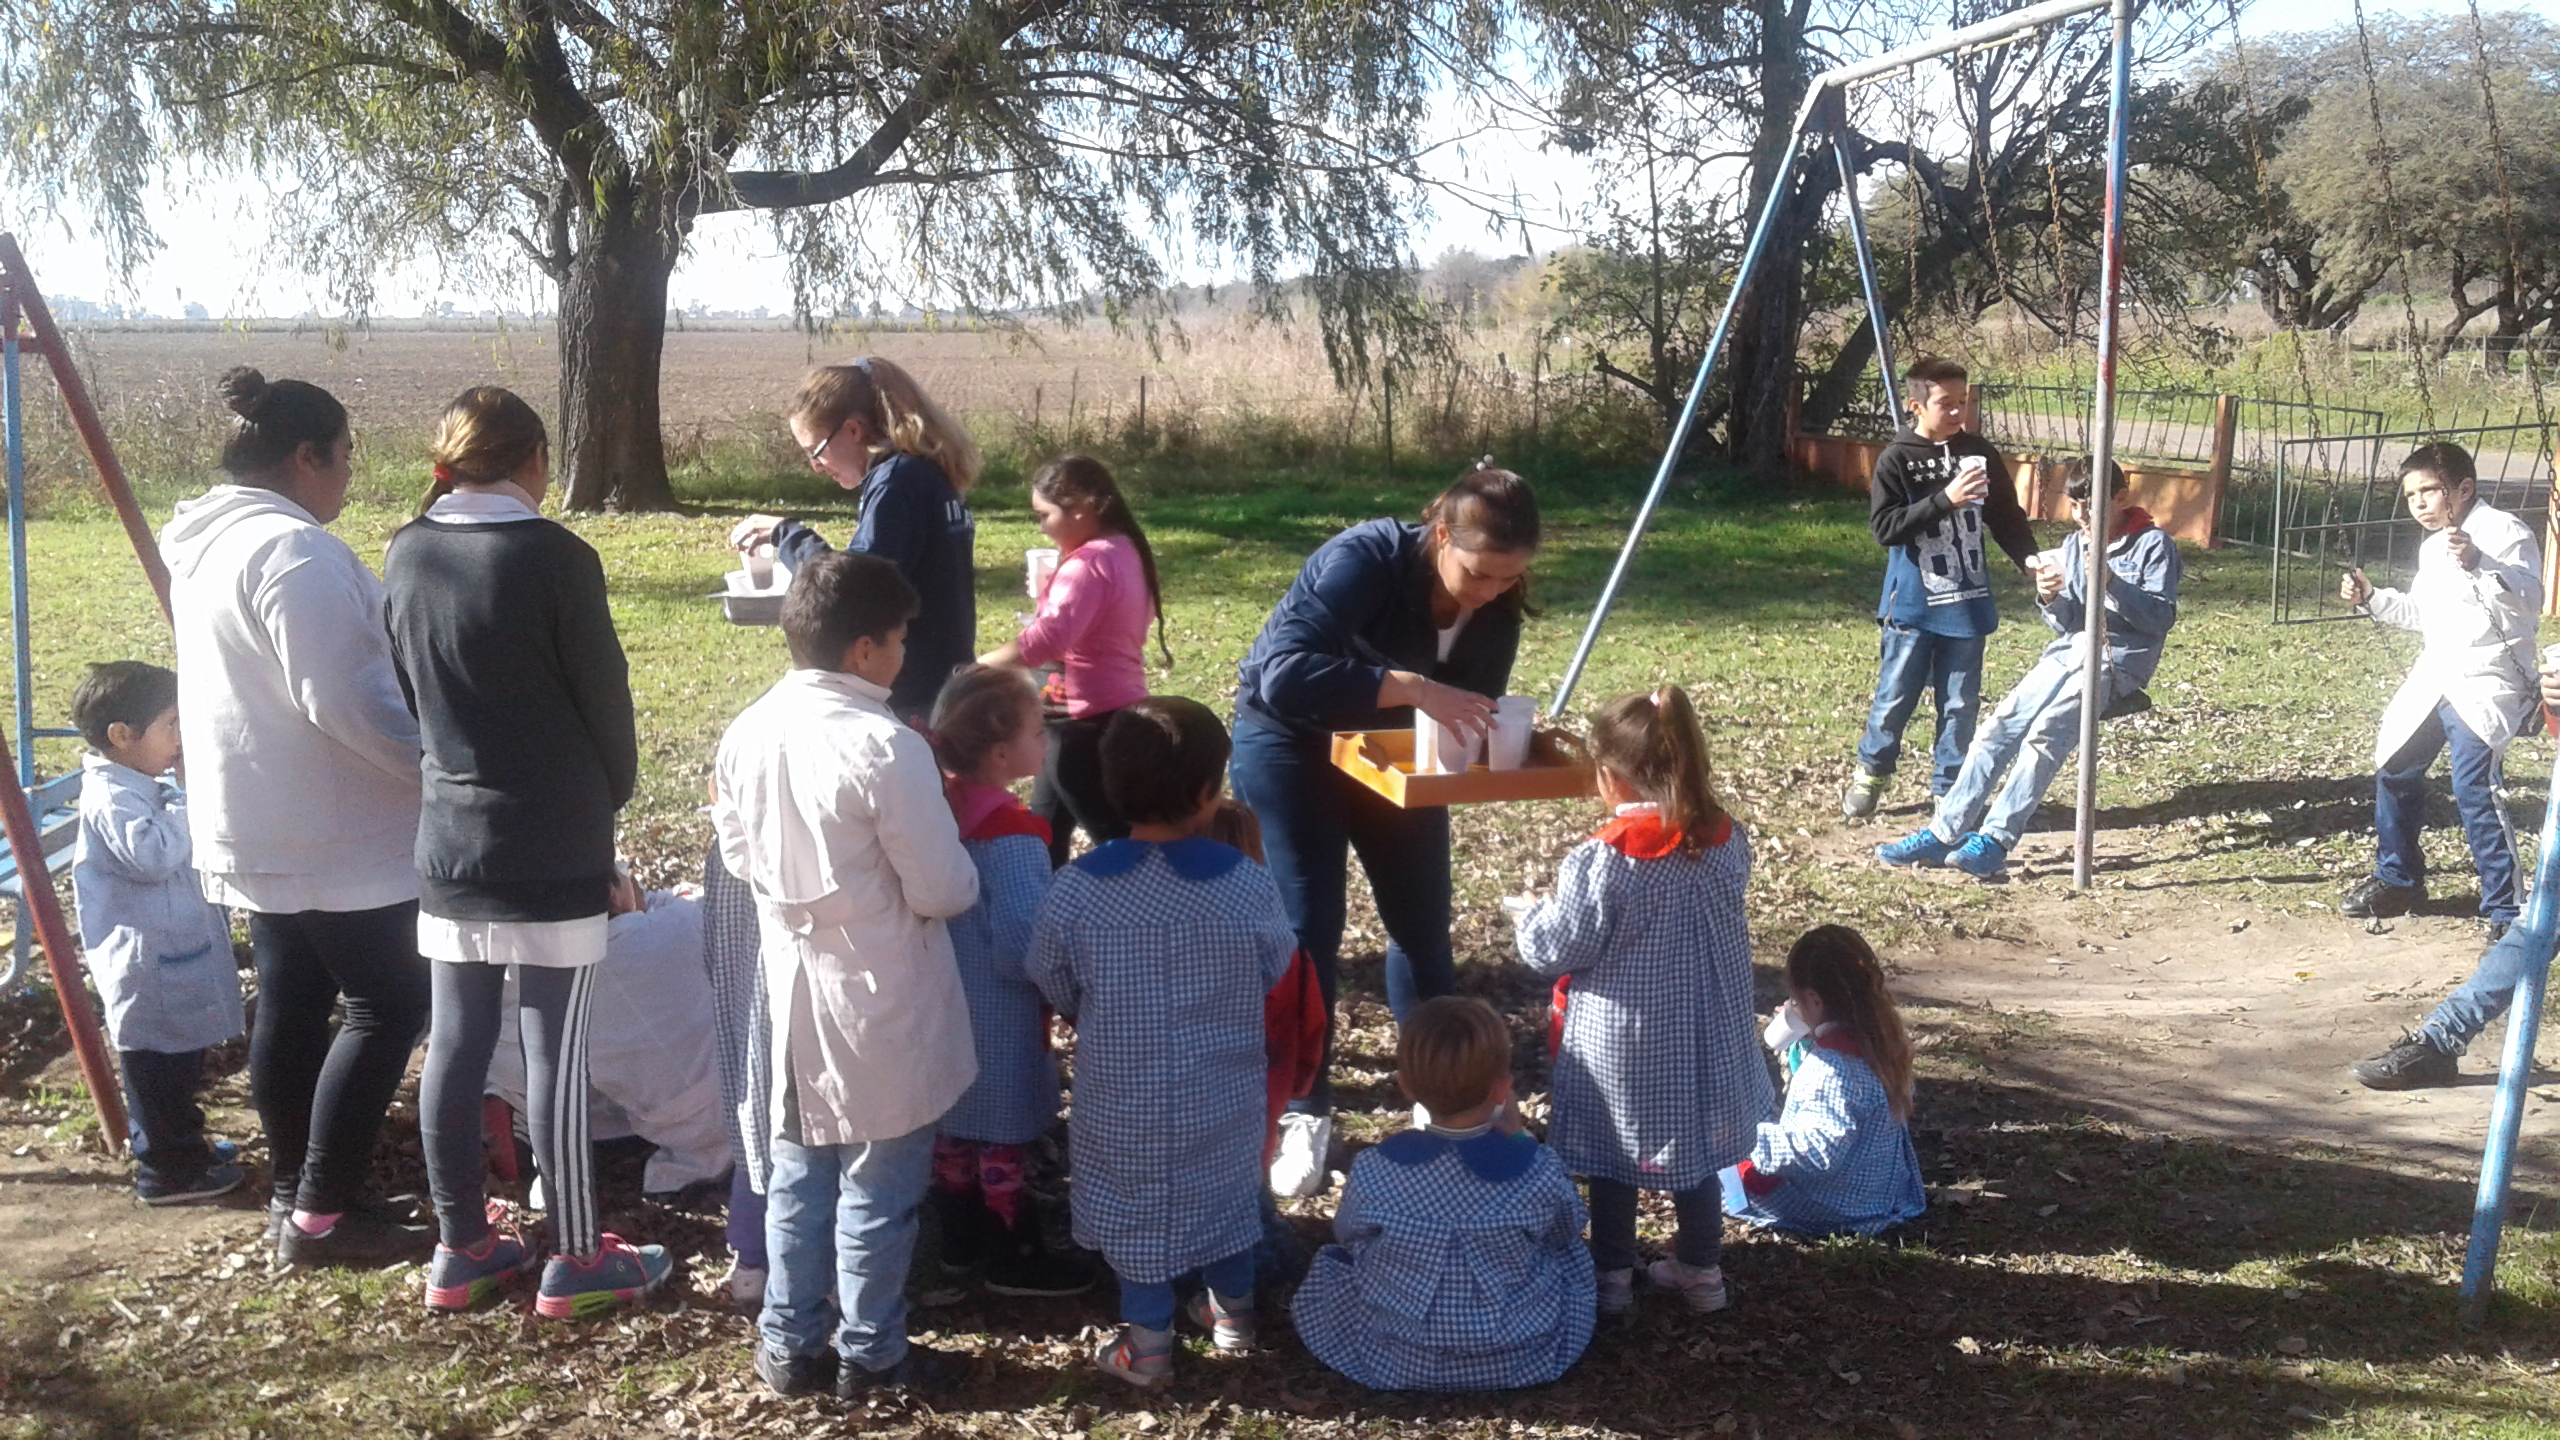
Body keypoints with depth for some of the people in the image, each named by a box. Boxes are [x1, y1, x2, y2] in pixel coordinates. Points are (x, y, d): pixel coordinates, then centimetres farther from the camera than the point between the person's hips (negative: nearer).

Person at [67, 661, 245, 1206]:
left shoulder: (138, 789, 14)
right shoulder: (111, 799, -20)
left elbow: (173, 852, 28)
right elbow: (151, 854, -34)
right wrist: (191, 807, -24)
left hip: (174, 960, 10)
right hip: (147, 969, -10)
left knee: (180, 1064, 21)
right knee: (158, 1069, -1)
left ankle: (183, 1146, 33)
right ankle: (167, 1170, 8)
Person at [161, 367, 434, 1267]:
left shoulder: (209, 542, 12)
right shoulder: (293, 551, -21)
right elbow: (347, 703, -26)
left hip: (260, 826, 10)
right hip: (328, 835, -10)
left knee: (291, 1005, 15)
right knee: (389, 1004, -2)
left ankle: (295, 1195, 24)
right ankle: (323, 1211, 0)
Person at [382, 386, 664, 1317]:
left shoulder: (406, 556, 3)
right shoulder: (555, 559, -14)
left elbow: (403, 689, 12)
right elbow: (605, 697, -6)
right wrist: (612, 795, 11)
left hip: (450, 838, 6)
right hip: (554, 848, -5)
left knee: (456, 1044, 11)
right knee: (555, 1052, 1)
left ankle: (461, 1249, 22)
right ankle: (576, 1260, 11)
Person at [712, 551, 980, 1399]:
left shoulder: (747, 734, -3)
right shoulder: (885, 747, -24)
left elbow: (738, 854, 10)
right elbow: (944, 891, -18)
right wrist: (963, 872, 3)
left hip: (790, 987, 6)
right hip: (881, 1003, -6)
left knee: (796, 1173, 19)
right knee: (878, 1186, 10)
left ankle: (788, 1345, 30)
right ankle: (869, 1355, 23)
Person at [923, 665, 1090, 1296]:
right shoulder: (1011, 835, -27)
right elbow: (1022, 943, -28)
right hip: (1000, 1018, -8)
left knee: (954, 1126, 20)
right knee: (1004, 1137, 8)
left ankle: (961, 1241, 35)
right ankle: (1013, 1258, 22)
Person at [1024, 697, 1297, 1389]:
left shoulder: (1076, 889, -19)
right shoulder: (1247, 885, -19)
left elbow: (1055, 988, -6)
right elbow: (1273, 975, -3)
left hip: (1122, 1100, -1)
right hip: (1223, 1094, 1)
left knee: (1136, 1207, 18)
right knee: (1225, 1191, 24)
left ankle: (1147, 1343, 28)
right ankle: (1231, 1310, 43)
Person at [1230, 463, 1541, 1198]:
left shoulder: (1497, 610, -15)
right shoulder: (1366, 558, -34)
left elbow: (1474, 710, -5)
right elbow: (1286, 674, -45)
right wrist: (1412, 688, -51)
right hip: (1290, 740, -5)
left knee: (1423, 922, 8)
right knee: (1307, 926, -7)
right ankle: (1304, 1114, 7)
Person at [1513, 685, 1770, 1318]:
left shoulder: (1599, 862, -24)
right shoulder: (1728, 841, -8)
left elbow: (1554, 950, -18)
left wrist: (1535, 915, 3)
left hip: (1620, 1042, -5)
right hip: (1703, 1034, 5)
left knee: (1613, 1162, 14)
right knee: (1694, 1147, 21)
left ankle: (1612, 1278, 27)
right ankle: (1701, 1269, 35)